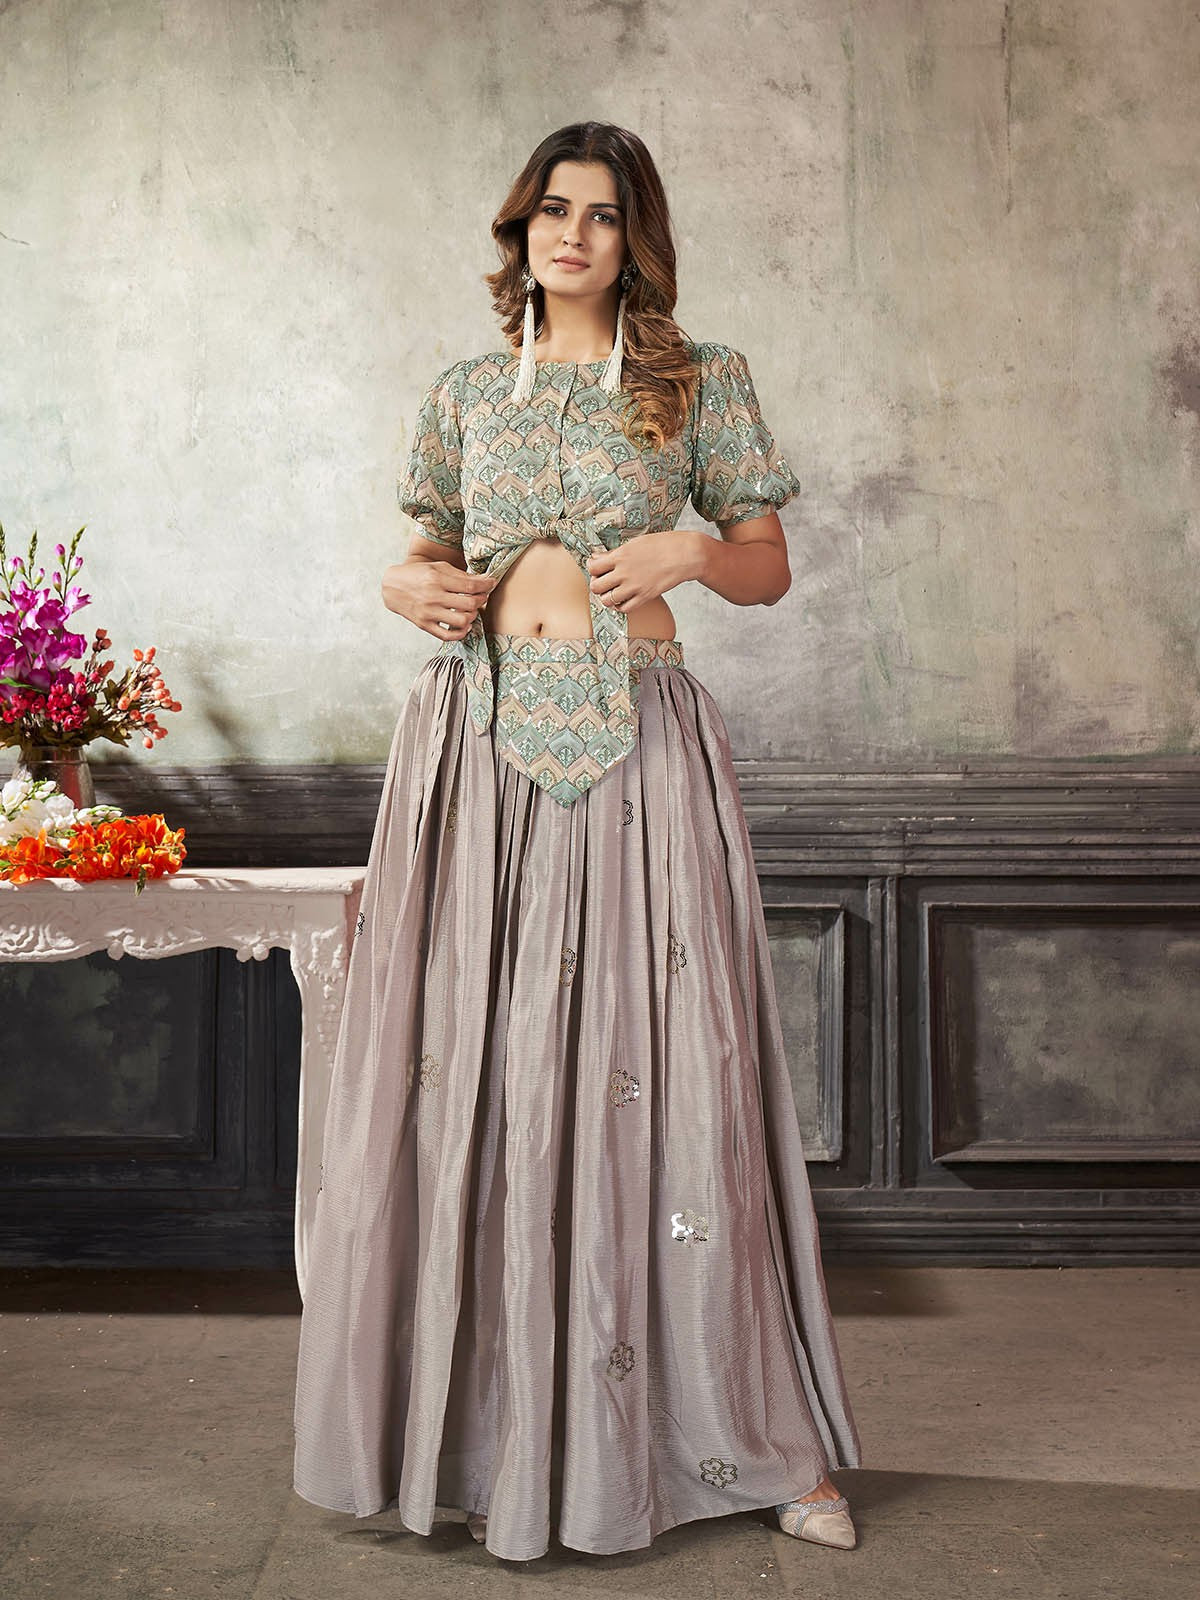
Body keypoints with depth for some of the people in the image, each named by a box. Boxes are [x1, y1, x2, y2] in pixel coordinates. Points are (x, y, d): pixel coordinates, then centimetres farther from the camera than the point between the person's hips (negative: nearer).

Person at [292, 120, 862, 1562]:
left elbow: (769, 570, 8)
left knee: (662, 1065, -3)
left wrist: (692, 548, -12)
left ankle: (766, 1438, 10)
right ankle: (494, 1429, 14)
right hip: (477, 744, 2)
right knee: (476, 1072, 1)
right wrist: (408, 587, -1)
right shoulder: (463, 394, 15)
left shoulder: (699, 383, 8)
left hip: (636, 749, -2)